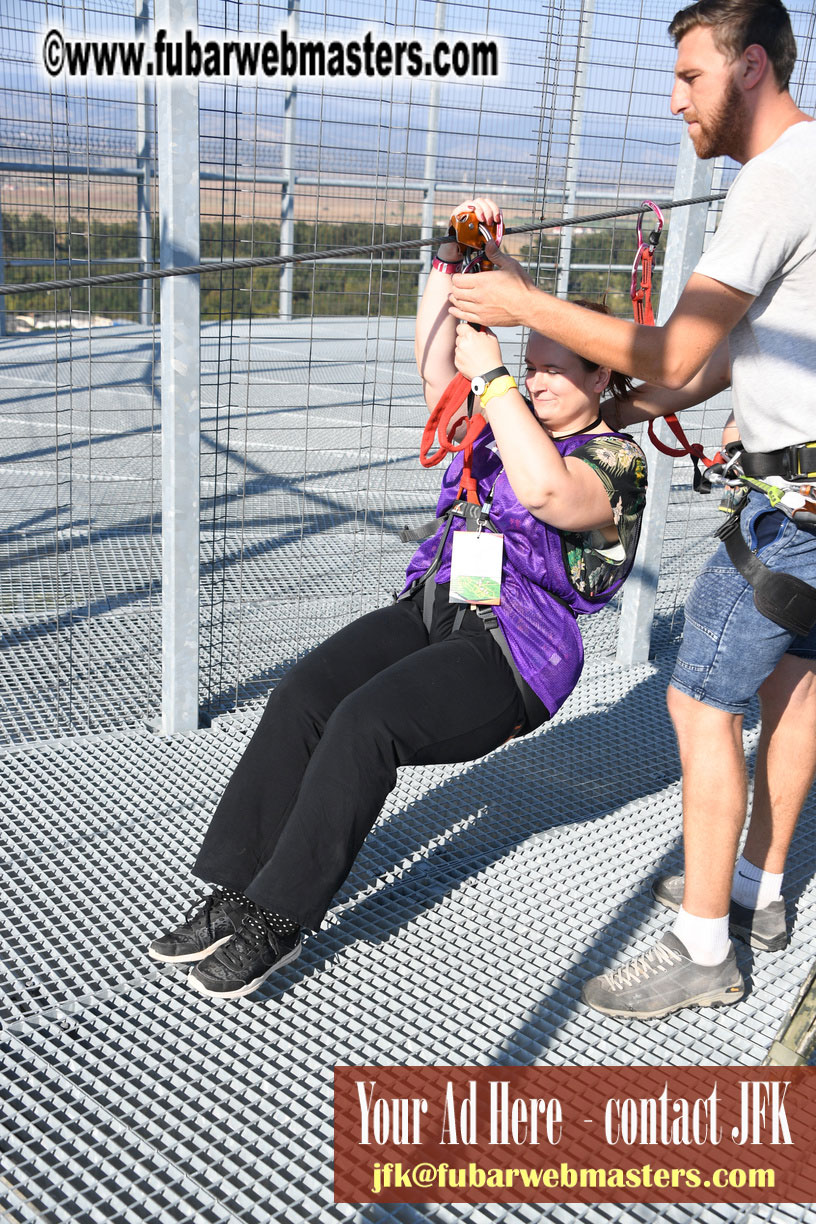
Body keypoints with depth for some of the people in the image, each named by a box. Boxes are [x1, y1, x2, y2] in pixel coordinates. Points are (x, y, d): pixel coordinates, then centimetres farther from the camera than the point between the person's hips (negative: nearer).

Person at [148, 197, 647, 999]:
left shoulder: (616, 460, -3)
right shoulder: (504, 421, 20)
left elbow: (545, 491, -26)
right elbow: (433, 359, 14)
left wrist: (489, 371, -20)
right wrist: (454, 254, 6)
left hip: (514, 653, -7)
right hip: (429, 612, 7)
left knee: (364, 722, -30)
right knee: (302, 695, -19)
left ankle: (277, 921, -18)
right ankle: (237, 892, -14)